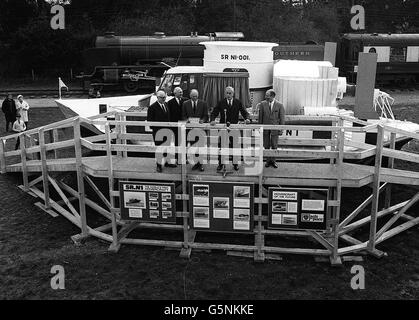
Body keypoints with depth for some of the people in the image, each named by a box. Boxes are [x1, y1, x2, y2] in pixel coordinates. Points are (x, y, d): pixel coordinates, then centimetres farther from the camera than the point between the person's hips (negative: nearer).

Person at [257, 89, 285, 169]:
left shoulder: (279, 105, -7)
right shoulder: (262, 104, -2)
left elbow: (282, 118, -2)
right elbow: (260, 117, 4)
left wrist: (281, 129, -4)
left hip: (275, 128, -1)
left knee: (274, 146, 6)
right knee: (266, 146, 7)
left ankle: (273, 161, 19)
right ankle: (268, 160, 20)